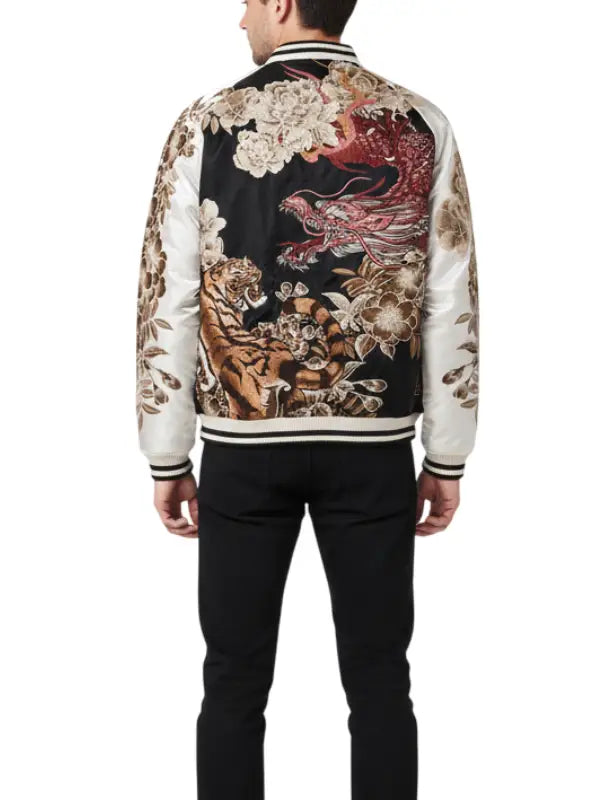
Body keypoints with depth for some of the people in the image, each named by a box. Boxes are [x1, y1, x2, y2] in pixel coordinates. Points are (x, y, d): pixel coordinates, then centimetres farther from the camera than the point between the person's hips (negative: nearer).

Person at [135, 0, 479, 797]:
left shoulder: (208, 122, -3)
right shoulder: (421, 125, 0)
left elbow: (167, 303, -3)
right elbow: (452, 308, -1)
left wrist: (167, 459, 5)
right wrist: (447, 459, 7)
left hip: (243, 441, 0)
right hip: (373, 443, 1)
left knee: (236, 680, 10)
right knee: (378, 679, 10)